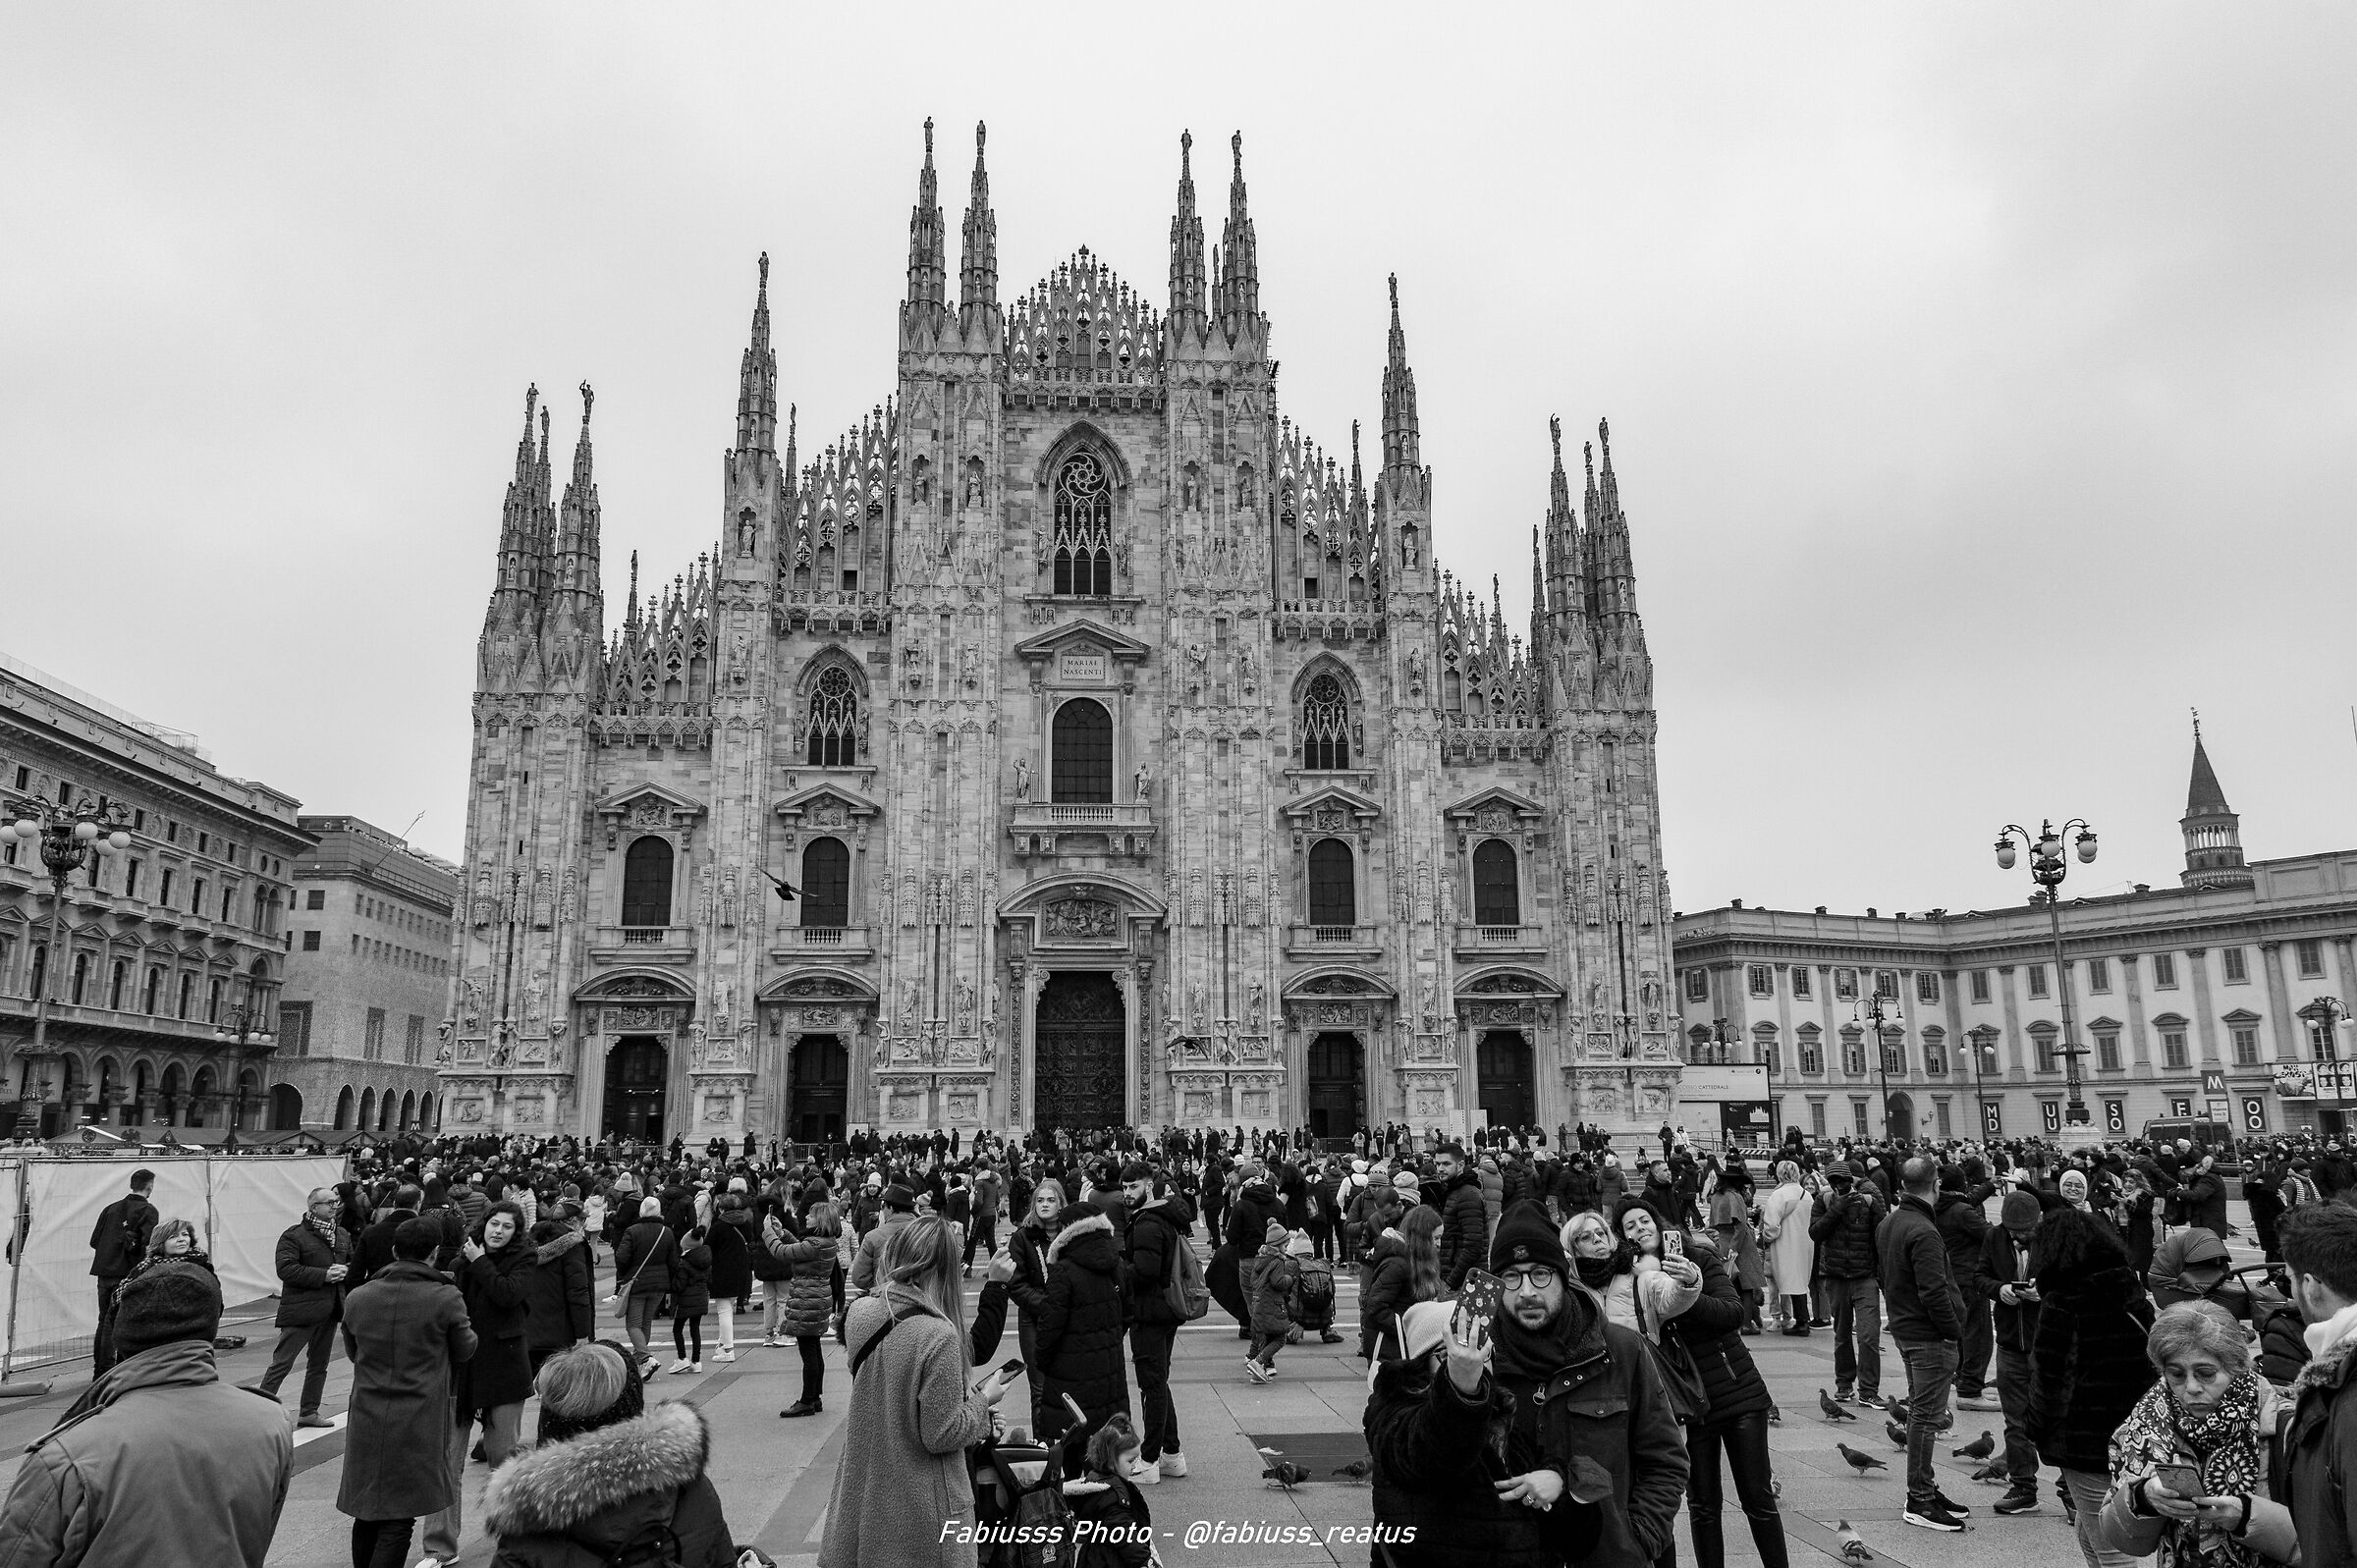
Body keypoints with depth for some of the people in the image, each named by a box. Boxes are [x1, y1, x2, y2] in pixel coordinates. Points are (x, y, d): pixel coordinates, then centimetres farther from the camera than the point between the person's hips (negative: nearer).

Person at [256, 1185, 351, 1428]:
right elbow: (286, 1270, -19)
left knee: (319, 1362, 15)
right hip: (300, 1309, -7)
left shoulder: (342, 1235, 12)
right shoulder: (294, 1235, -10)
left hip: (330, 1309, 7)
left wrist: (344, 1270, -2)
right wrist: (323, 1275, -22)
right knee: (282, 1361, -5)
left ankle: (309, 1411, 25)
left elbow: (352, 1262, 22)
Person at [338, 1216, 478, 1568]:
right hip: (418, 1424, -4)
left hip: (366, 1423, 4)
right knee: (398, 1521, 2)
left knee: (366, 1516, 17)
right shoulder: (446, 1299, -13)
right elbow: (465, 1350, 2)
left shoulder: (357, 1298, 0)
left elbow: (352, 1353, 16)